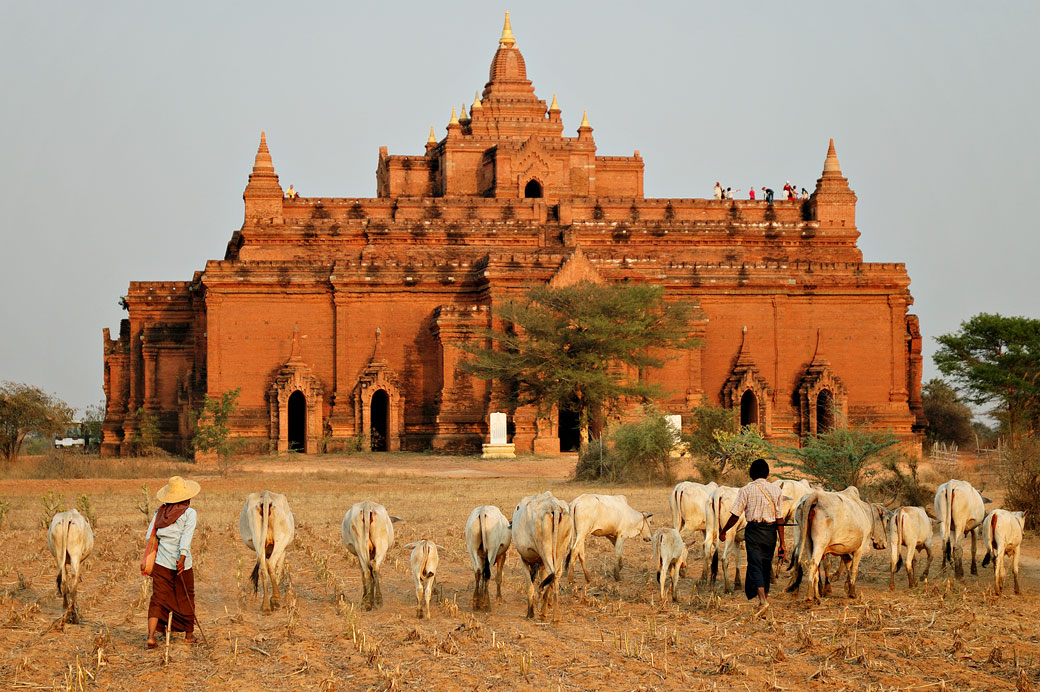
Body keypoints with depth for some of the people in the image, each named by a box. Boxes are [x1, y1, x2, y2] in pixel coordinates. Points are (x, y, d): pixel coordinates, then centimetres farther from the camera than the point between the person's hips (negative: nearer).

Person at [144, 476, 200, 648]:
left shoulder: (160, 512, 6)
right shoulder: (189, 513, -6)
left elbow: (149, 536, 6)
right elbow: (186, 537, -17)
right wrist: (182, 558, -24)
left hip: (161, 563, 3)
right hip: (182, 565, -3)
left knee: (158, 598, 2)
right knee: (186, 598, 15)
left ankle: (151, 636, -13)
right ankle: (189, 634, 28)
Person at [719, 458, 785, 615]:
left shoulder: (746, 490, -6)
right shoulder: (776, 490, 2)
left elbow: (735, 516, -7)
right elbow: (780, 518, 0)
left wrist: (723, 532, 8)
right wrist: (782, 543, 2)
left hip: (754, 530, -3)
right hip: (771, 532, 3)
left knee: (755, 566, -6)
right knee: (766, 566, 16)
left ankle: (763, 600, -23)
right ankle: (765, 598, 25)